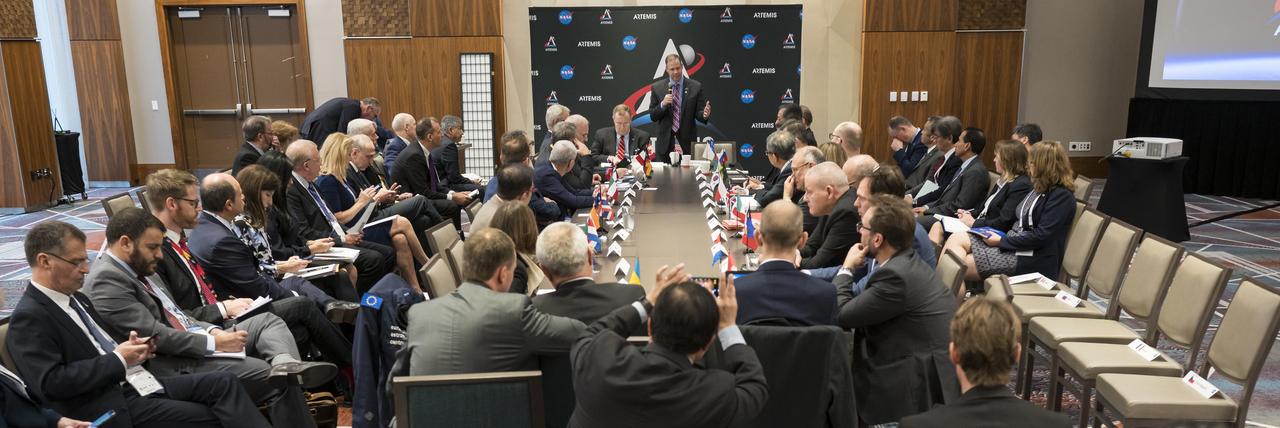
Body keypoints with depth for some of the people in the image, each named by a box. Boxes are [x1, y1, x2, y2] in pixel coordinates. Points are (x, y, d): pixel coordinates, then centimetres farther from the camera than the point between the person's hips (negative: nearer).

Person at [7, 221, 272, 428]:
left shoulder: (74, 298, 16)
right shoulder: (29, 318, -11)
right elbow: (51, 383, -20)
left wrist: (130, 348, 2)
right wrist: (118, 359, -17)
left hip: (135, 381, 8)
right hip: (108, 406, -8)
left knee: (223, 383, -9)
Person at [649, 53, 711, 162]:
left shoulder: (695, 87, 2)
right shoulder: (657, 87, 4)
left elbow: (698, 113, 1)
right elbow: (653, 116, 2)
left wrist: (704, 115, -21)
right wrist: (663, 104, -15)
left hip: (687, 143, -1)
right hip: (665, 144, 1)